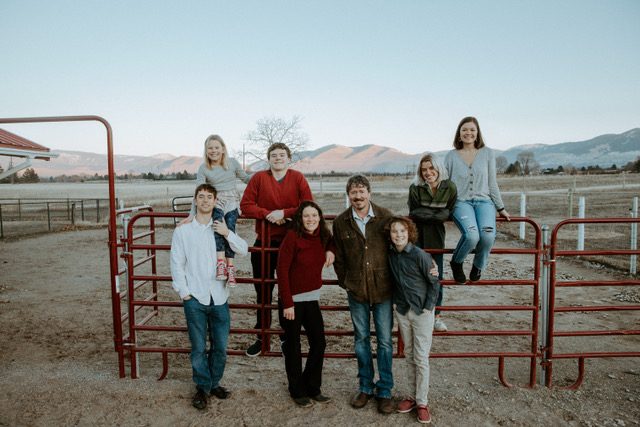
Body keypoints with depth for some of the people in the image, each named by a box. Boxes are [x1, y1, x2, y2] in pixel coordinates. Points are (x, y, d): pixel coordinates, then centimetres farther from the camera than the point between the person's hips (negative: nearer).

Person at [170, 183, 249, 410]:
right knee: (199, 348, 6)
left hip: (219, 297, 2)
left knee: (220, 346, 9)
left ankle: (215, 383, 29)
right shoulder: (183, 230, 2)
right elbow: (177, 264, 3)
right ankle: (202, 387, 24)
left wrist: (227, 233, -11)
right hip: (195, 298, -2)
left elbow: (243, 250, 3)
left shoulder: (221, 228, 9)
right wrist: (184, 292, -3)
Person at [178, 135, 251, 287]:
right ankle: (221, 262, -40)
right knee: (218, 223, -33)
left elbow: (245, 178, 16)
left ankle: (230, 266, -29)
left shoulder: (232, 162, 7)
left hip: (232, 201, 1)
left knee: (230, 227, -27)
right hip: (215, 202, 0)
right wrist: (192, 214, -13)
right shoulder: (204, 168, 3)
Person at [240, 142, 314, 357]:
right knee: (263, 291, 10)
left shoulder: (297, 178, 0)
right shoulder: (259, 177, 1)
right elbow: (245, 205, -2)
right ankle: (262, 336, 26)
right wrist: (267, 214, -16)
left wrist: (284, 213, -16)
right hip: (263, 243, 1)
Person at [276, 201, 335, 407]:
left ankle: (313, 388, 29)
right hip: (292, 300, -5)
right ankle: (297, 392, 27)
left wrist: (330, 250, 2)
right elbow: (282, 270, -16)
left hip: (312, 299, 6)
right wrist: (287, 303, -17)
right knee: (293, 347, 9)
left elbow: (333, 239, 26)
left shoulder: (322, 237, 1)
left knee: (319, 343, 9)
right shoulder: (292, 237, -16)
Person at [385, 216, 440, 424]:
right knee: (409, 355, 15)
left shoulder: (419, 255, -16)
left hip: (422, 311, -5)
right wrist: (395, 301, 6)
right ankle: (412, 395, 29)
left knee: (421, 358, 2)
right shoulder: (391, 255, -1)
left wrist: (428, 307, -11)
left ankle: (422, 402, 16)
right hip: (402, 311, 5)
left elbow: (434, 282, -8)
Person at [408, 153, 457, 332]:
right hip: (417, 235, -2)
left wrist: (426, 214, -18)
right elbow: (414, 214, -10)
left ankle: (436, 316, 22)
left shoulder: (450, 188, -6)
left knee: (437, 276, 7)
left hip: (436, 236, 2)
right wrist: (436, 214, -16)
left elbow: (449, 214, -6)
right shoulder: (415, 188, -11)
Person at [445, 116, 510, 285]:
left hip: (484, 201, 2)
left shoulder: (487, 153, 11)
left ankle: (478, 266, 3)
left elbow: (492, 183, 14)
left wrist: (500, 208, 14)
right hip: (461, 202, -1)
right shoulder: (451, 156, 8)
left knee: (488, 235, -29)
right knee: (472, 235, -31)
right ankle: (456, 263, 0)